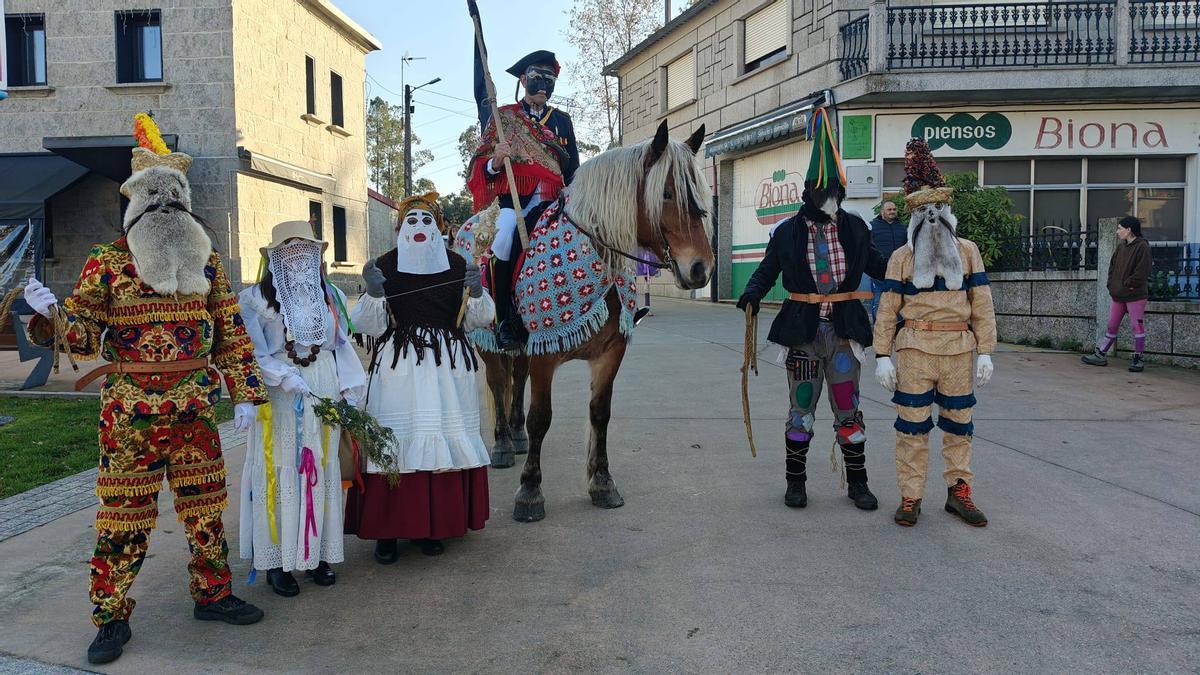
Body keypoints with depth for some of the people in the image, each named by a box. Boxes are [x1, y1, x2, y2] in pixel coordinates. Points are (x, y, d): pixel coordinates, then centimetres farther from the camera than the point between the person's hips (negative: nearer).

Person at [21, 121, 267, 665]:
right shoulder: (107, 261, -2)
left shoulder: (205, 259, 7)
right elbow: (84, 338, -2)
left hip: (195, 406, 3)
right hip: (129, 410, -3)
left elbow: (230, 330, 8)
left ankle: (212, 594, 27)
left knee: (205, 505, 11)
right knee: (125, 513, 3)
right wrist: (51, 314, -23)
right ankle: (112, 617, 18)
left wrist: (244, 394, 3)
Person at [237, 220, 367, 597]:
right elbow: (252, 353, -8)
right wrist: (287, 378, -20)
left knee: (322, 471, 9)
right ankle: (276, 560, 11)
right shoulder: (257, 299, -3)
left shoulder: (331, 296, 11)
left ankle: (317, 554, 20)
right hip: (279, 398, -4)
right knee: (280, 472, 0)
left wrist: (350, 392, 4)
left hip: (325, 396, 4)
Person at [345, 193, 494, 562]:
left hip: (449, 369, 2)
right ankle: (387, 529, 7)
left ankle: (432, 525, 17)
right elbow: (369, 326, 0)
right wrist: (373, 293, -16)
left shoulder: (457, 265, 8)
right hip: (397, 367, -2)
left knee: (446, 439, 3)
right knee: (394, 442, -4)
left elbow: (480, 319, 9)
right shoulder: (384, 266, 3)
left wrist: (476, 292, -9)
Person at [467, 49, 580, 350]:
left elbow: (573, 168, 21)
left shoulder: (562, 120, 20)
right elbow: (483, 168, 9)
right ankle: (505, 320, -25)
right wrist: (496, 161, -15)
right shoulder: (504, 117, 12)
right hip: (514, 197, -2)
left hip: (551, 200, 2)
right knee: (504, 240, -35)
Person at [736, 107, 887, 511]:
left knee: (848, 410, 6)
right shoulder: (788, 231, 0)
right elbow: (767, 270, 6)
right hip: (802, 329, -1)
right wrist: (753, 294, -13)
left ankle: (857, 483, 20)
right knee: (801, 410, 7)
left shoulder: (854, 228, 5)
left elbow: (876, 265, 15)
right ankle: (795, 482, 21)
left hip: (844, 329, 1)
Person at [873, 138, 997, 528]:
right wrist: (882, 356, -6)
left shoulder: (967, 251, 7)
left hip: (958, 350, 2)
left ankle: (958, 491, 22)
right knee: (912, 426, 1)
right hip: (915, 350, -1)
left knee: (959, 424, 9)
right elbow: (887, 310, 0)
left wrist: (985, 352, -2)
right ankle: (910, 497, 10)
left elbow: (982, 305, 4)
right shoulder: (901, 257, 3)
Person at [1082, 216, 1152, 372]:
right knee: (1112, 325, 12)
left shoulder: (1142, 246, -9)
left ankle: (1138, 359, 5)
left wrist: (1126, 284, -16)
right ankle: (1100, 355, 18)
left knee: (1137, 326, -1)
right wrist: (1112, 284, 4)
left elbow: (1142, 271, -17)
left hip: (1135, 295, -7)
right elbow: (1112, 267, 17)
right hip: (1118, 295, 7)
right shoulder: (1121, 247, 13)